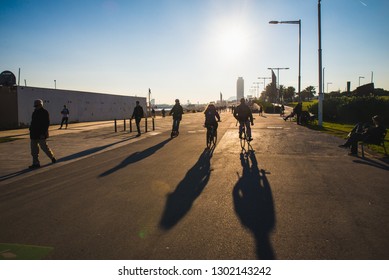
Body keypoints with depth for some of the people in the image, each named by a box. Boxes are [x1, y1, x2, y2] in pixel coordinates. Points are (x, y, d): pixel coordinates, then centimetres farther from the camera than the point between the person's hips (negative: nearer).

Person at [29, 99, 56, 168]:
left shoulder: (44, 112, -10)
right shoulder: (35, 112, 14)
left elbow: (46, 123, -15)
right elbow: (33, 122, 21)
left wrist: (43, 133, -21)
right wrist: (31, 131, 17)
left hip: (41, 134, -8)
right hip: (34, 134, 8)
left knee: (44, 147, -2)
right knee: (34, 149, 6)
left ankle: (52, 157, 20)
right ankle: (36, 163, 11)